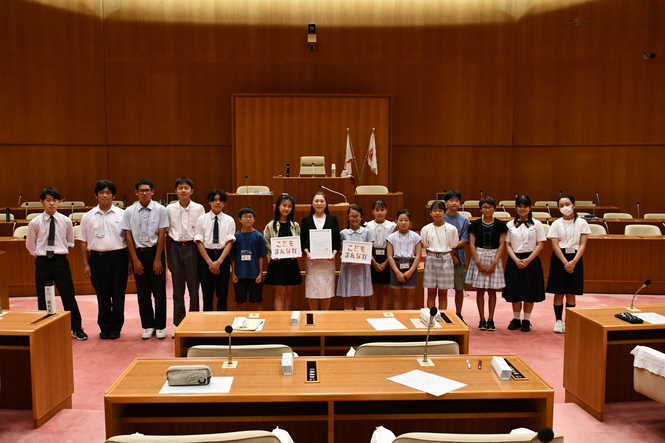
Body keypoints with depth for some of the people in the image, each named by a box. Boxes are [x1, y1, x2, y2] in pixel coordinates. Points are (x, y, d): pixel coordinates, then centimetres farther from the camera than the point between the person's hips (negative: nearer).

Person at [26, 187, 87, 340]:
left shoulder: (66, 221, -2)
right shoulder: (35, 222, -3)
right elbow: (30, 245, 12)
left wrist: (61, 251, 6)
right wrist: (38, 254, 9)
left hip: (60, 260, 0)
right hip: (42, 262, 1)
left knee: (68, 296, 3)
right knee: (43, 298, 8)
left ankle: (76, 329, 15)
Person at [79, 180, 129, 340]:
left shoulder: (121, 214, 0)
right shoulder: (88, 217, 5)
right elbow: (84, 242, 7)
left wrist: (130, 261, -4)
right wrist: (86, 264, 3)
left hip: (118, 257, -1)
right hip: (97, 257, 1)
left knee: (118, 294, 6)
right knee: (102, 295, 10)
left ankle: (115, 327, 20)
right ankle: (104, 327, 24)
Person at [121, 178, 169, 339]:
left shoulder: (160, 210, -6)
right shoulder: (129, 211, 0)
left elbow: (161, 235, -6)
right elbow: (128, 236, 1)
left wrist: (158, 259, -8)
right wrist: (135, 259, -3)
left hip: (155, 252, -2)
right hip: (138, 253, 2)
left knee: (159, 292, 3)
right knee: (143, 293, 9)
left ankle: (160, 327, 16)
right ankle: (148, 326, 21)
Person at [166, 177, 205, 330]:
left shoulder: (199, 208, -2)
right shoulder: (170, 209, 1)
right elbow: (165, 232, 6)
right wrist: (167, 257, 4)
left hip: (192, 248, -1)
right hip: (175, 248, 1)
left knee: (193, 287, 3)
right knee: (178, 287, 8)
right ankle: (179, 323, 19)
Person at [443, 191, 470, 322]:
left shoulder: (464, 220, 3)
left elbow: (465, 240, -2)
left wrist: (453, 246, -19)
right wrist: (451, 255, -11)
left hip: (459, 257, 2)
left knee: (459, 288, 8)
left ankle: (458, 315, 22)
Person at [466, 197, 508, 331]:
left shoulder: (500, 225, 1)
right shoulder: (475, 224, 1)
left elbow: (502, 245, -1)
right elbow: (472, 244, -1)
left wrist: (494, 263, -10)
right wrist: (478, 262, -10)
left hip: (494, 258, 0)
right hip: (479, 257, 0)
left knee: (492, 290, 4)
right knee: (480, 290, 3)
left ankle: (490, 319, 13)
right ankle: (482, 319, 12)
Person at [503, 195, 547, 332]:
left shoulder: (536, 224, 0)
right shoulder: (510, 225, 4)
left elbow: (540, 244, -3)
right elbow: (507, 245, 2)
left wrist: (528, 260, -13)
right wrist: (516, 260, -13)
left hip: (531, 260, -1)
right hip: (514, 261, 1)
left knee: (530, 291, 3)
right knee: (515, 291, 4)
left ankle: (526, 321, 15)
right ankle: (516, 319, 18)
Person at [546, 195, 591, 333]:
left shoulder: (582, 223, 0)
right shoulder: (556, 224, -1)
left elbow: (583, 245, -4)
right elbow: (555, 246, -6)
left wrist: (573, 262, -16)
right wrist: (565, 262, -16)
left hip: (575, 258, 0)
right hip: (559, 258, 0)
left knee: (571, 293, 5)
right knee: (559, 292, 2)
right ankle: (558, 321, 11)